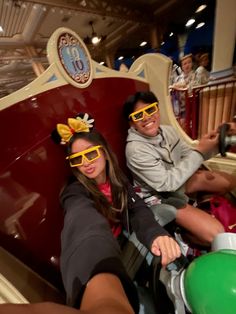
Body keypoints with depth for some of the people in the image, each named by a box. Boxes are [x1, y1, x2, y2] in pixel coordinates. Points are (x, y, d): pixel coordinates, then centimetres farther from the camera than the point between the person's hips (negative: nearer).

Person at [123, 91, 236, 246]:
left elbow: (187, 156, 3)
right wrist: (199, 151, -25)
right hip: (159, 197, -7)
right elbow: (167, 183, -28)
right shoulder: (135, 149, -30)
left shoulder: (168, 130, -9)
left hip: (178, 180, 8)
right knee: (215, 233, -17)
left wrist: (214, 145, -15)